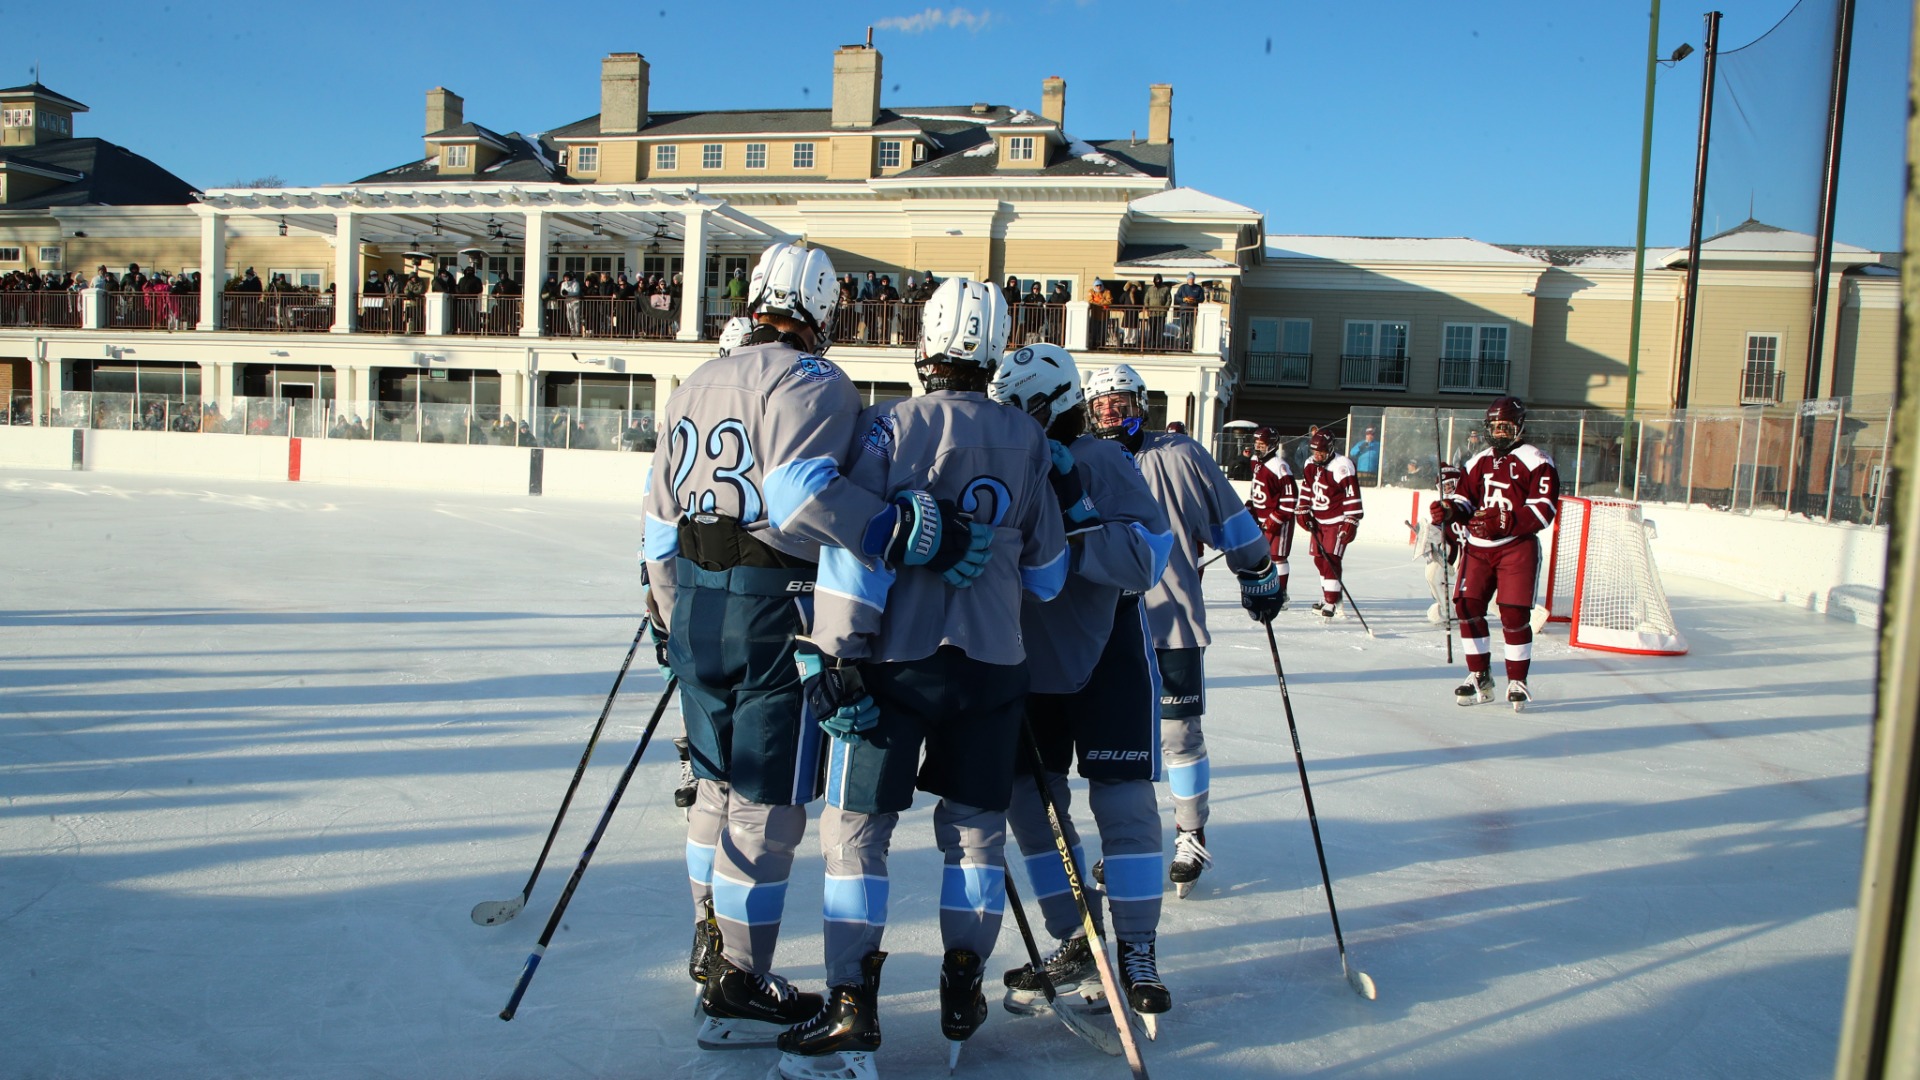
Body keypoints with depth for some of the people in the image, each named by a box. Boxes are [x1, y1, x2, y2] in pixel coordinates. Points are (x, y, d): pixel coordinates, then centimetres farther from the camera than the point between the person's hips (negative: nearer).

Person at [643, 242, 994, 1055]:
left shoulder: (695, 386, 16)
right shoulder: (811, 382, -9)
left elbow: (661, 519, 17)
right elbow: (800, 492, -27)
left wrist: (672, 618, 25)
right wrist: (910, 532, -26)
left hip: (697, 607, 8)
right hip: (775, 613, -8)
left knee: (719, 783, 21)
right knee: (768, 804, 1)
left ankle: (712, 950, 36)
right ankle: (737, 994, 10)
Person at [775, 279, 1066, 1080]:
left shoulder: (889, 426, -8)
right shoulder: (1027, 440, 3)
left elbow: (853, 548, -14)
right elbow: (1045, 566, 10)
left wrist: (834, 654, -10)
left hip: (894, 659, -3)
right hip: (993, 662, 3)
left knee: (856, 828, 5)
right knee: (976, 829, 14)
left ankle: (852, 1013, 5)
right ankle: (962, 994, 23)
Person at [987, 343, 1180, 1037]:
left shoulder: (1103, 464, -13)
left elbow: (1144, 563, -22)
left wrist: (1077, 517, -31)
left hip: (1108, 655, -5)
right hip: (1030, 660, 5)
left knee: (1123, 799, -4)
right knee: (1028, 798, 6)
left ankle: (1137, 950, 12)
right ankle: (1075, 943, 22)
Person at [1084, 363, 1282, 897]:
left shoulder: (1179, 456, -2)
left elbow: (1230, 519, 5)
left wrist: (1258, 574, 9)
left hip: (1174, 621, -3)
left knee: (1179, 733, 1)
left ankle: (1192, 838, 21)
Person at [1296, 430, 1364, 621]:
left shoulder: (1342, 466, -20)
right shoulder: (1310, 464, 4)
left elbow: (1352, 496, -20)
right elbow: (1306, 489, 17)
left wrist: (1350, 523, -22)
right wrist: (1302, 511, 10)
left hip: (1337, 521, -8)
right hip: (1318, 521, 8)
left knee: (1331, 560, -13)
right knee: (1320, 559, 13)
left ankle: (1331, 604, -13)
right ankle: (1327, 597, 27)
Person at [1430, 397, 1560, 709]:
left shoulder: (1537, 462, -2)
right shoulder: (1480, 461, 17)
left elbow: (1543, 510, -11)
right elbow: (1465, 499, 16)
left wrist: (1502, 523, -23)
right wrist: (1448, 510, -8)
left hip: (1517, 547, -5)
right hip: (1478, 546, 5)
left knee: (1514, 614, -8)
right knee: (1468, 606, -1)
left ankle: (1517, 682, 8)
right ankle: (1480, 678, 13)